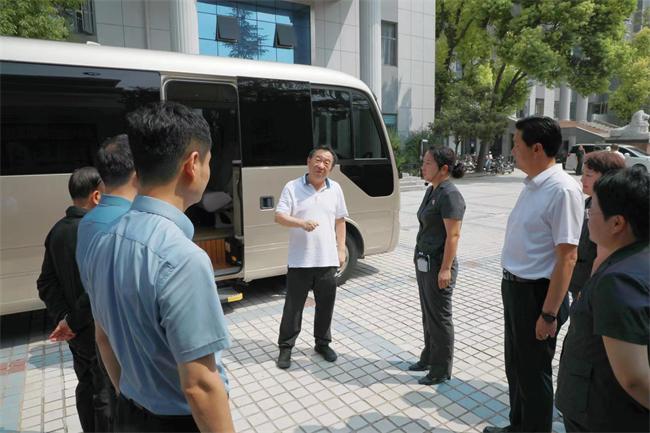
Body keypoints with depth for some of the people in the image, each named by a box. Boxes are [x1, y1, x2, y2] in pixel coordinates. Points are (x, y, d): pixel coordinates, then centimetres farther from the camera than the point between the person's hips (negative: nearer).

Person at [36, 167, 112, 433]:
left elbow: (47, 283, 5)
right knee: (107, 394, 7)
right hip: (100, 331, -8)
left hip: (76, 332, 8)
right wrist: (73, 322, -15)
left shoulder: (57, 231, 3)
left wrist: (63, 317, -3)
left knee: (87, 387, 23)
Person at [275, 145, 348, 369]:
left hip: (327, 259, 3)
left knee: (325, 305, 14)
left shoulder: (335, 189, 6)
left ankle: (323, 343, 33)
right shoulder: (292, 187, -5)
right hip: (300, 260, -3)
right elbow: (279, 217, -11)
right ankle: (285, 347, 22)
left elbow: (340, 221, 12)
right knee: (293, 306, 6)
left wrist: (341, 249, 7)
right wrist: (301, 223, -28)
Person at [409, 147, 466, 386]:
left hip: (438, 264, -9)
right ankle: (429, 358, 36)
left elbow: (453, 235, -20)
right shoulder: (431, 190, 9)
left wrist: (445, 269, -21)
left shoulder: (450, 195, -18)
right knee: (428, 313, 19)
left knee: (439, 317, 4)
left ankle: (441, 370, 20)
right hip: (424, 261, 9)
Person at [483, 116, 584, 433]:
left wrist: (549, 313, -21)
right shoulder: (532, 185, 5)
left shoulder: (562, 190, -21)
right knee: (515, 366, 24)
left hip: (535, 293, -9)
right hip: (514, 287, 9)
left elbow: (567, 257, -23)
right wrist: (511, 285, 17)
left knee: (533, 374, 11)